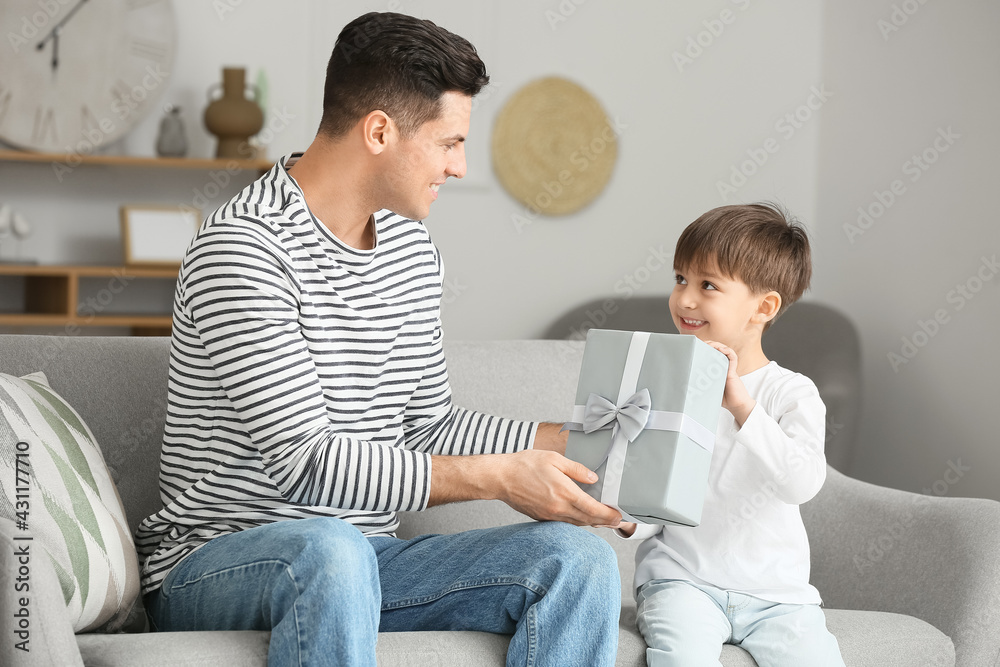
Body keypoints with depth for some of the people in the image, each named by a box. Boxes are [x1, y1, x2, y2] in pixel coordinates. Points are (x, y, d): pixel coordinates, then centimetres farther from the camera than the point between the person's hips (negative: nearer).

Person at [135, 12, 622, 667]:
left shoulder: (413, 250, 12)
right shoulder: (242, 248, -16)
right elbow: (304, 463, -23)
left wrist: (567, 440, 7)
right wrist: (497, 477, -23)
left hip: (355, 562, 8)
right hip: (211, 567, -7)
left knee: (579, 557, -14)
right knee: (329, 547, -42)